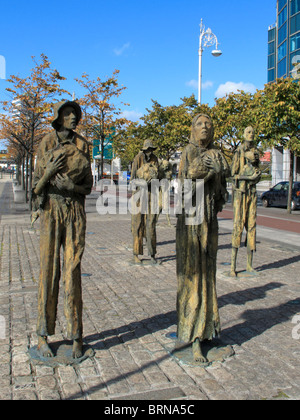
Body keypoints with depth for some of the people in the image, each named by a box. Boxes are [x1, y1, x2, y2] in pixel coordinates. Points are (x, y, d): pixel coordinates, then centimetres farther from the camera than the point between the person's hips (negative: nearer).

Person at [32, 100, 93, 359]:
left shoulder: (82, 145, 10)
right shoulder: (47, 143, 6)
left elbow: (88, 184, 8)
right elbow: (38, 180, 7)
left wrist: (70, 186, -10)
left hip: (76, 211, 1)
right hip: (51, 210, -1)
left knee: (73, 271, 0)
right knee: (49, 270, 1)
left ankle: (76, 337, 10)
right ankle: (43, 336, 13)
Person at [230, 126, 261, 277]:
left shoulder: (255, 152, 17)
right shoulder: (239, 152, -3)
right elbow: (233, 173, -8)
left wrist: (257, 176, -2)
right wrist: (249, 177, -16)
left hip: (252, 191, 7)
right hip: (240, 191, -6)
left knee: (251, 225, 5)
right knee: (238, 224, -10)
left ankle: (249, 264, 12)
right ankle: (233, 265, -7)